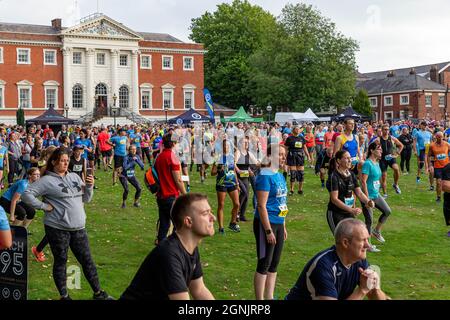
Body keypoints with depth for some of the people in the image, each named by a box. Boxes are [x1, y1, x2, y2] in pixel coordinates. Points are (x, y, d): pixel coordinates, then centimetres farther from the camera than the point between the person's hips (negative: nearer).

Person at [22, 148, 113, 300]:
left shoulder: (74, 176, 11)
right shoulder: (47, 180, -6)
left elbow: (86, 199, 16)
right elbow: (27, 194, -11)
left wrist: (89, 186, -2)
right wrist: (43, 206, -13)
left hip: (78, 228, 5)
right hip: (57, 229, -5)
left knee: (87, 260, 10)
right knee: (61, 262, 8)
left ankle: (98, 293, 21)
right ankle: (64, 296, 20)